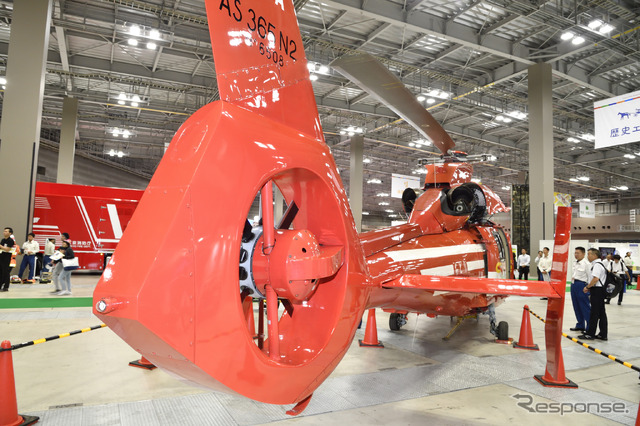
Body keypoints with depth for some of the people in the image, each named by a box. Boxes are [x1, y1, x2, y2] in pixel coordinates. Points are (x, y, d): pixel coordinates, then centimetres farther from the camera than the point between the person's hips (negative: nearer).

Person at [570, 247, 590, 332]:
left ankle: (589, 327, 5)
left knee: (585, 307, -3)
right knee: (577, 307, 14)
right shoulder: (575, 263, 12)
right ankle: (580, 325, 25)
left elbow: (590, 277, -14)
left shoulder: (586, 264, -13)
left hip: (582, 285, -8)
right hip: (574, 285, 9)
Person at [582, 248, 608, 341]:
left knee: (594, 313, -5)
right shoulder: (596, 264, 16)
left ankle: (590, 334, 0)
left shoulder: (597, 265, -16)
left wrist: (587, 287, -13)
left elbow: (595, 279, -25)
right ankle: (603, 334, 17)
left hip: (597, 291, -10)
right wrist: (589, 288, 16)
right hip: (599, 291, 10)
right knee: (601, 313, 12)